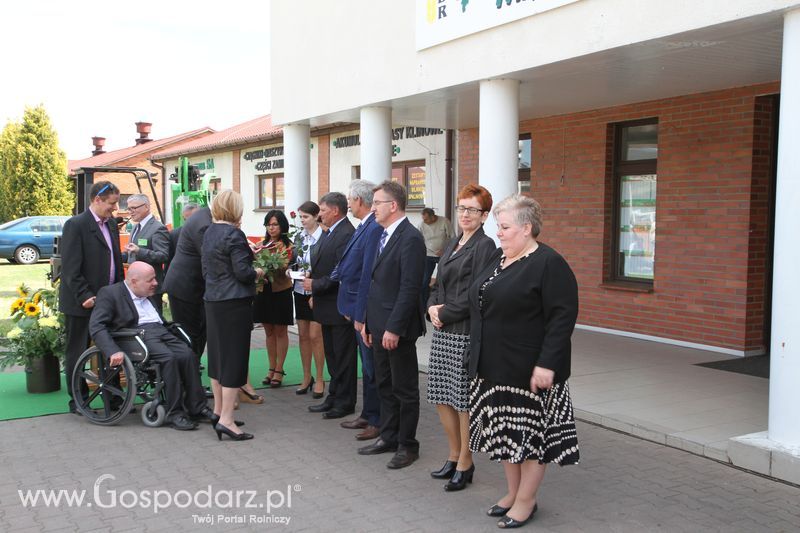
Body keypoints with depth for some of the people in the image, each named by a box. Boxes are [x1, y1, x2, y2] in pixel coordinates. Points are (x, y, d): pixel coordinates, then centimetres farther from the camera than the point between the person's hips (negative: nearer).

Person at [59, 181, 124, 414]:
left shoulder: (111, 224, 11)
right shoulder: (76, 225, -12)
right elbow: (70, 268, -17)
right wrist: (84, 296, -21)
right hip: (82, 302, -7)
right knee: (77, 352, 6)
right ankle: (77, 401, 16)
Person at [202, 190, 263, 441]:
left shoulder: (209, 232, 10)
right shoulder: (234, 235, -16)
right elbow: (242, 272, -19)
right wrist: (257, 272, -1)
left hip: (213, 300, 9)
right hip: (234, 302, -9)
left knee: (217, 354, 16)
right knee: (234, 357, -5)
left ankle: (218, 410, 26)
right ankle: (226, 420, -5)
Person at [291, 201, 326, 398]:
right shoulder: (298, 237, 8)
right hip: (300, 291, 6)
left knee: (315, 336, -2)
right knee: (303, 335, 11)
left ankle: (319, 379, 11)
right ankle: (306, 377, 22)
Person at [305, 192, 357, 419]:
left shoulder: (347, 235, -18)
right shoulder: (329, 233, 14)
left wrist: (315, 285, -16)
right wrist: (315, 295, 8)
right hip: (328, 306, 10)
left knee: (343, 356, 2)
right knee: (332, 356, 17)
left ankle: (345, 402, 12)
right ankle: (334, 398, 27)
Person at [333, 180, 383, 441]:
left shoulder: (374, 229, -20)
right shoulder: (364, 227, 10)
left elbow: (368, 276, -23)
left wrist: (360, 315, -21)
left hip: (366, 311, -10)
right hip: (358, 310, 10)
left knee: (372, 368, 2)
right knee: (367, 366, 18)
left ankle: (378, 422, 14)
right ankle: (368, 415, 31)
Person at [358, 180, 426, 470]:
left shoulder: (410, 238, -16)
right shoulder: (384, 235, 13)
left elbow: (409, 288, -20)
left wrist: (394, 328, -21)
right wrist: (368, 322, 15)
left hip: (397, 328, -9)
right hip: (380, 325, 9)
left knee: (404, 388, 4)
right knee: (384, 384, 17)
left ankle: (407, 445, 16)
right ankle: (388, 437, 30)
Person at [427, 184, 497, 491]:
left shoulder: (484, 246, -9)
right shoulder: (452, 245, 16)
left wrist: (445, 314, -11)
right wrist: (433, 307, -1)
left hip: (466, 332, -8)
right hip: (443, 331, 8)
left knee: (463, 399, 1)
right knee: (441, 396, 13)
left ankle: (465, 463, 17)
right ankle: (454, 455, 29)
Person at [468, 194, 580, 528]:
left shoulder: (549, 264, -14)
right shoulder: (498, 260, 12)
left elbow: (563, 317, -19)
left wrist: (546, 364, -24)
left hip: (528, 371, -8)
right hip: (495, 367, 8)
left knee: (532, 432, 4)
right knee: (506, 432, 15)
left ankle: (526, 500, 16)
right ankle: (513, 492, 29)